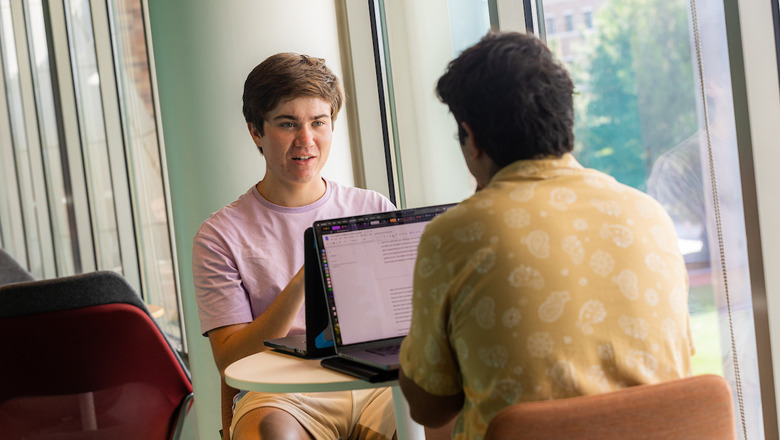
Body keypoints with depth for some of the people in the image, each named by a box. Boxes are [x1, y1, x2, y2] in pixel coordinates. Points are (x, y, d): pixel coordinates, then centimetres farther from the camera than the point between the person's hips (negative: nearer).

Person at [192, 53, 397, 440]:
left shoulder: (376, 211, 14)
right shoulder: (221, 235, 5)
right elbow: (229, 360, -3)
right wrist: (302, 282, -15)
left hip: (376, 384, 3)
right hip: (279, 396, -2)